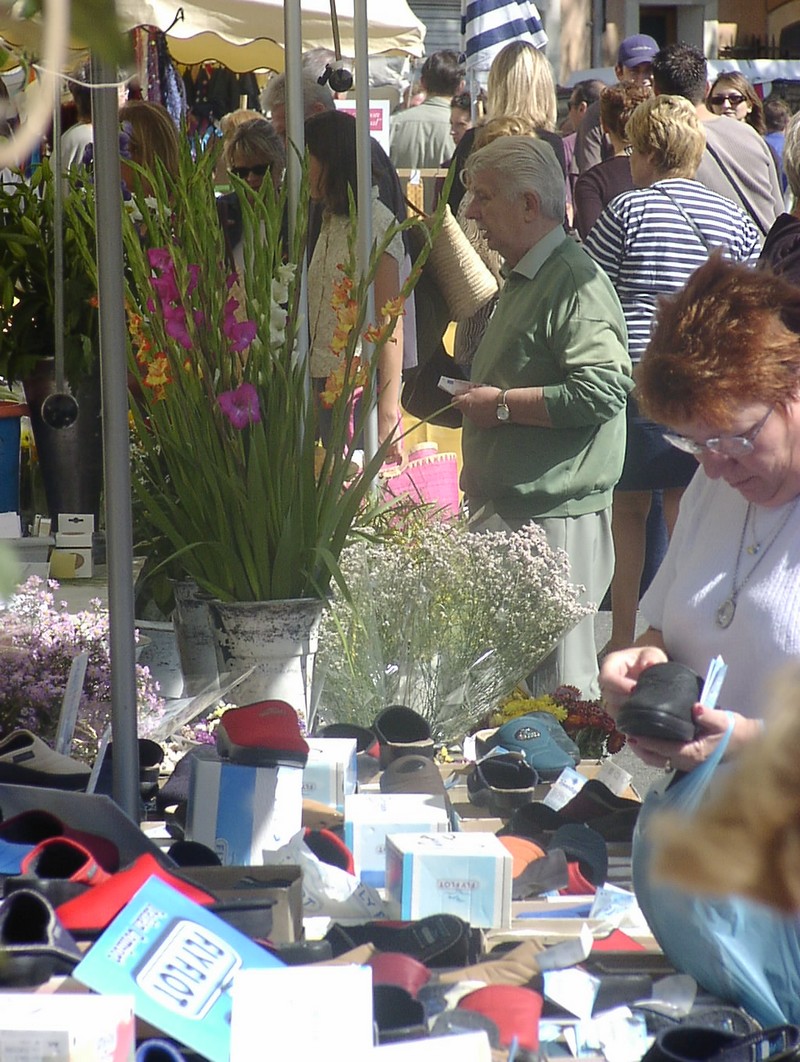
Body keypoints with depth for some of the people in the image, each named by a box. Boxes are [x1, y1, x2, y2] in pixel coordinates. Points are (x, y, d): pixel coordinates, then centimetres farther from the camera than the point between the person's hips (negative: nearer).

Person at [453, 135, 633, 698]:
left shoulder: (576, 281, -14)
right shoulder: (522, 279, 19)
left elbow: (602, 389, -26)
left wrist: (502, 406, -17)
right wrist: (474, 398, 18)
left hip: (556, 517, -10)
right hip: (506, 512, 10)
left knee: (560, 688, -7)